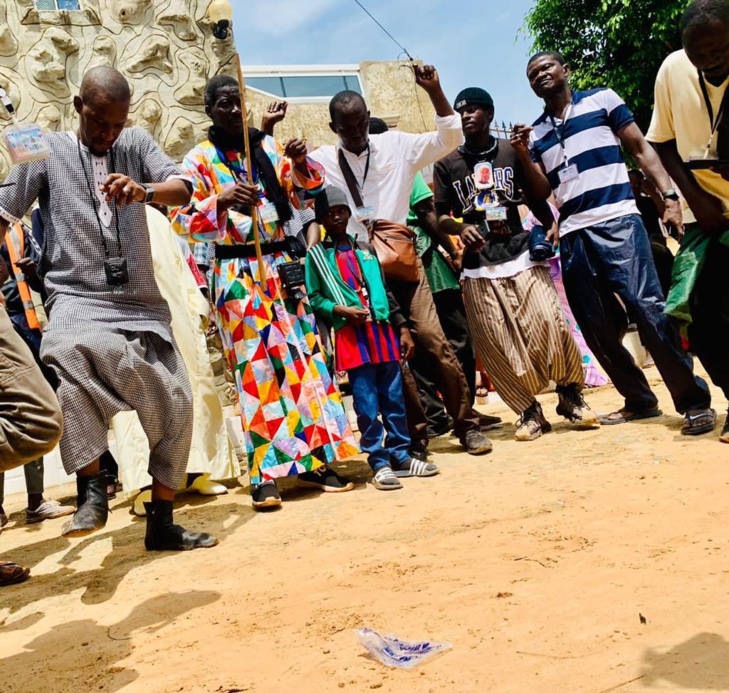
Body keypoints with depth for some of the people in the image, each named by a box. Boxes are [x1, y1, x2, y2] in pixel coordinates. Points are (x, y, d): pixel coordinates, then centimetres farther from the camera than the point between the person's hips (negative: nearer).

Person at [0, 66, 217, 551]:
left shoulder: (137, 144, 10)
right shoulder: (48, 150, 6)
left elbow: (183, 188, -7)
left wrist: (144, 191, -29)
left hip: (142, 302, 3)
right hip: (77, 297, -3)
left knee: (175, 404, -1)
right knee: (70, 351, -37)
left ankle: (162, 523, 14)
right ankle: (92, 486, -24)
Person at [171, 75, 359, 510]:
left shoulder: (269, 146, 11)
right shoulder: (200, 160, 0)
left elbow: (306, 191, 15)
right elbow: (182, 220, -10)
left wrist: (303, 165, -6)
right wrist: (220, 201, -27)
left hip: (283, 266, 4)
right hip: (239, 274, -4)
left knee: (303, 358, 4)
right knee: (257, 369, -5)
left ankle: (312, 462, 14)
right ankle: (265, 474, 2)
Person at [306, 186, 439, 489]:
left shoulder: (365, 249, 18)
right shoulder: (316, 254, 6)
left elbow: (385, 291, 18)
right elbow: (313, 298, 1)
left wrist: (402, 327, 13)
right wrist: (339, 309, -16)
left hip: (382, 329, 4)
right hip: (350, 335, -4)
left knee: (394, 396, 6)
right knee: (367, 402, -4)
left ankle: (400, 455, 16)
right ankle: (379, 462, 4)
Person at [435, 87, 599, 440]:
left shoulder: (513, 152, 10)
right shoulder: (447, 165, 9)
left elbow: (537, 198, 12)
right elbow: (441, 216, 7)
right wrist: (460, 228, -14)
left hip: (521, 254, 0)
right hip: (478, 266, 1)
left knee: (549, 324, -11)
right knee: (496, 344, -3)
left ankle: (571, 395, 10)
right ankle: (530, 411, 10)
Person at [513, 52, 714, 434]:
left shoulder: (601, 100, 10)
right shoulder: (535, 132, 18)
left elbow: (641, 149, 6)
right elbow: (542, 192, 13)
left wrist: (669, 195, -7)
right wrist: (524, 155, -4)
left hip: (616, 221, -4)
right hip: (572, 235, 5)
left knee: (647, 307, -16)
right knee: (597, 326, 3)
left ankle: (695, 401, -8)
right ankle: (639, 400, 17)